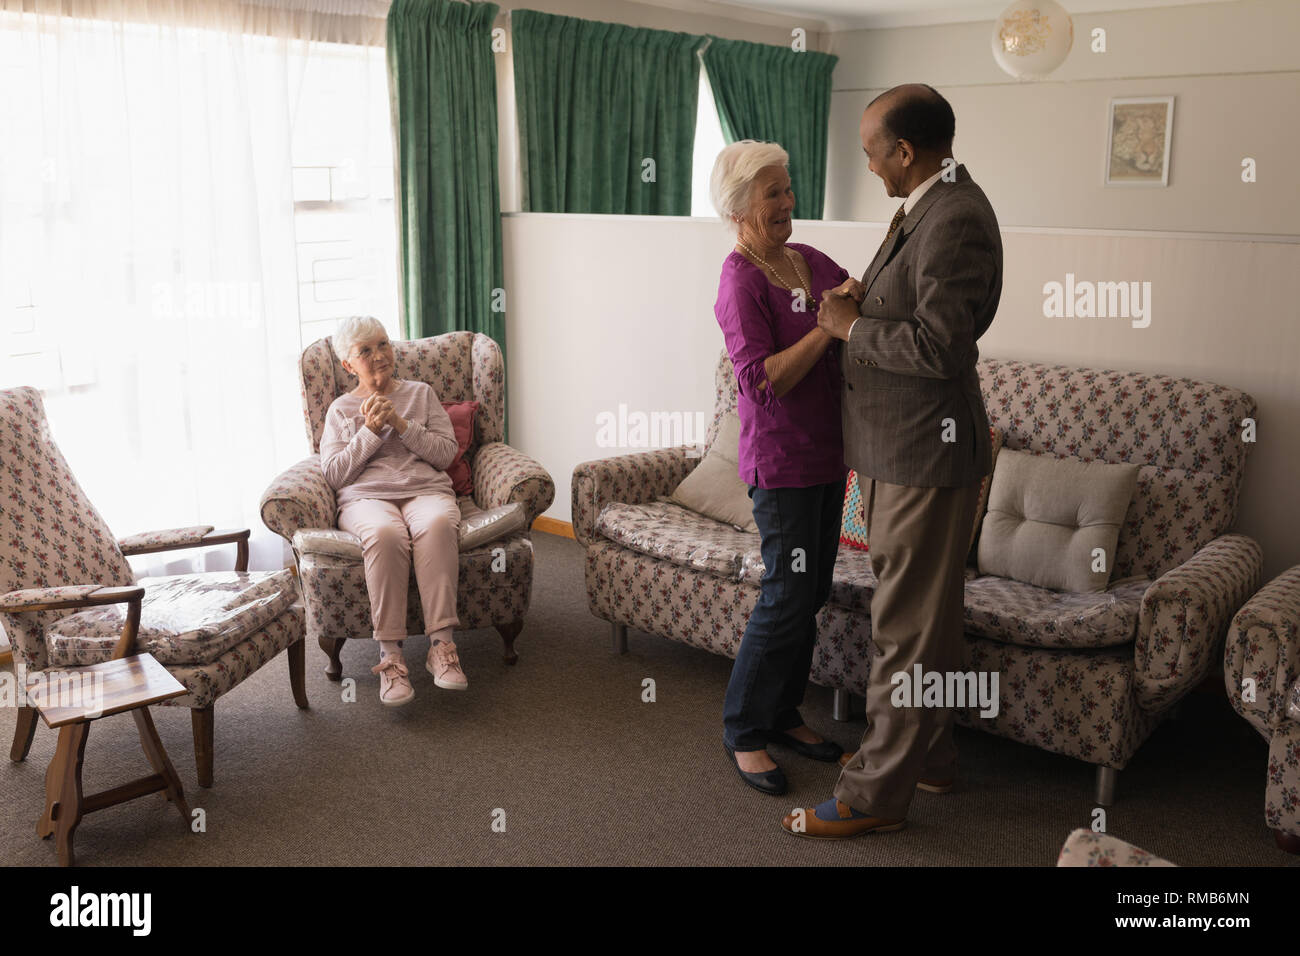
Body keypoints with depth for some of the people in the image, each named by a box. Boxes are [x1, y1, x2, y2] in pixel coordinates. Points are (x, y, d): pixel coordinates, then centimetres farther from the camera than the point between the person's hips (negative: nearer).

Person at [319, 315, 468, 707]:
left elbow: (446, 452, 10)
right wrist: (370, 431, -1)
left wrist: (401, 424, -2)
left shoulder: (421, 393, 22)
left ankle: (442, 643, -40)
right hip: (366, 497, -1)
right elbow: (334, 475, 8)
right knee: (385, 533, -39)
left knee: (436, 525, -39)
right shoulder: (340, 410, 20)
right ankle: (390, 654, -37)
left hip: (426, 489, 1)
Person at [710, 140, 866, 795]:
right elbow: (764, 380, -21)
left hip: (827, 454, 8)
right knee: (788, 594, -4)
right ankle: (743, 731, 12)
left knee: (811, 593, 14)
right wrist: (827, 326, -24)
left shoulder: (809, 261, 10)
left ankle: (783, 713, 29)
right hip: (781, 459, -8)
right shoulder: (741, 280, -13)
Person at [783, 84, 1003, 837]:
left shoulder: (954, 220, -21)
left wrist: (853, 328, -16)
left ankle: (879, 792, 11)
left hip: (926, 453, -11)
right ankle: (931, 753, 36)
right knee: (929, 614, 20)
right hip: (905, 445, 11)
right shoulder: (933, 207, 11)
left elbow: (940, 346, -27)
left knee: (909, 625, -1)